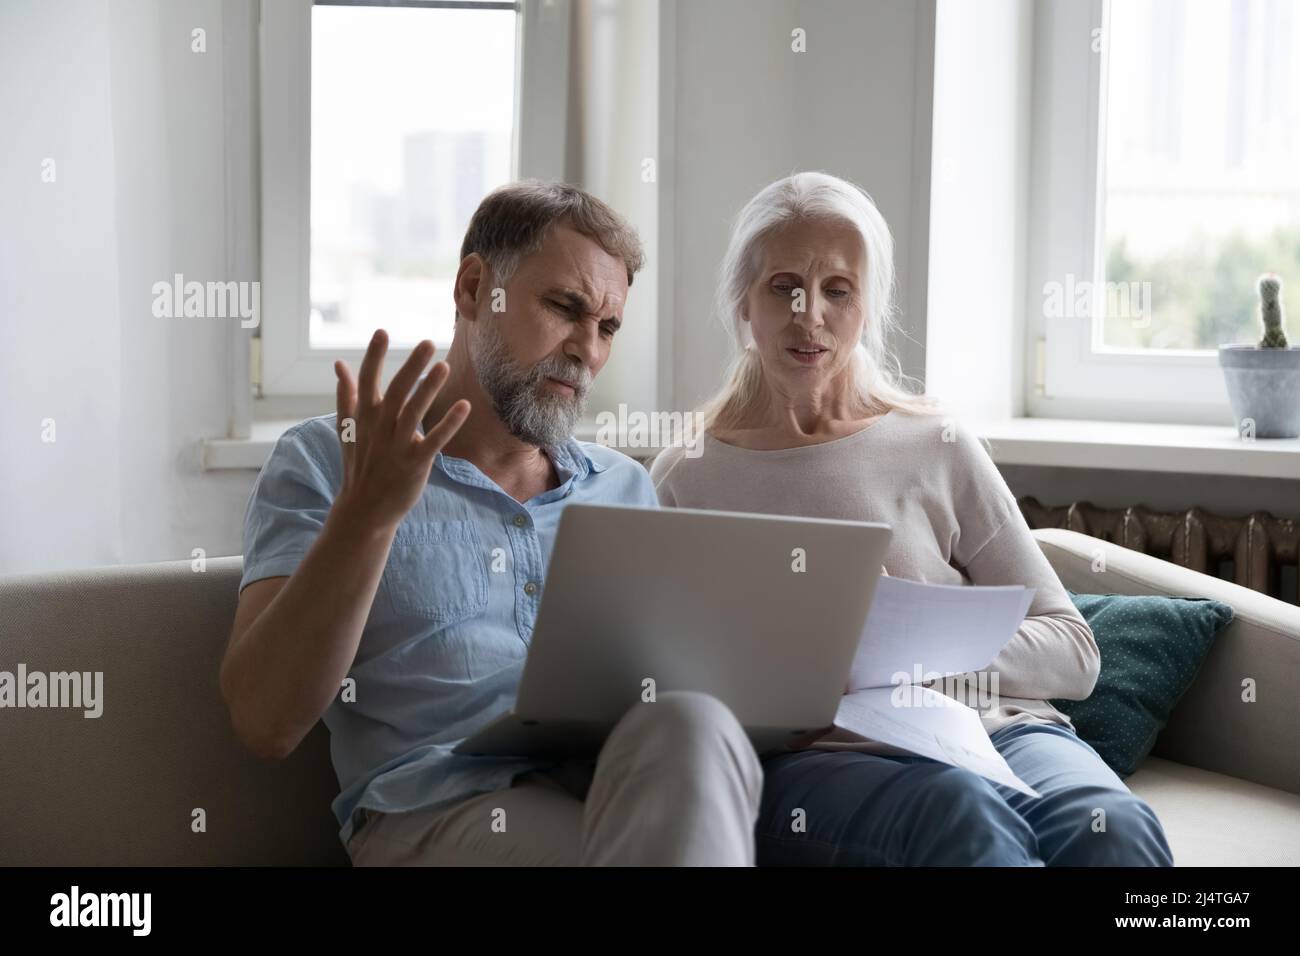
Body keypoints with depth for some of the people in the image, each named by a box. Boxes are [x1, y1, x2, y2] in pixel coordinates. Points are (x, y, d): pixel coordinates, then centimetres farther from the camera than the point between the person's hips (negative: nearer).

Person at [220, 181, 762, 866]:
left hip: (639, 785, 4)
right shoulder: (324, 463, 9)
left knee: (690, 725, -33)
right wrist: (367, 512, -14)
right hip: (441, 804, -4)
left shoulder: (626, 488, 24)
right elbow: (264, 723, -2)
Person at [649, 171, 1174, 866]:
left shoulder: (935, 448, 14)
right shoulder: (682, 479, 13)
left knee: (1110, 828, -33)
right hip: (809, 755, -2)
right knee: (963, 814, -37)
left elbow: (1072, 653, 11)